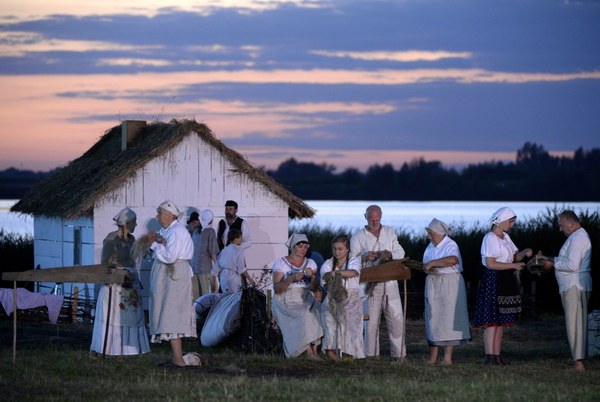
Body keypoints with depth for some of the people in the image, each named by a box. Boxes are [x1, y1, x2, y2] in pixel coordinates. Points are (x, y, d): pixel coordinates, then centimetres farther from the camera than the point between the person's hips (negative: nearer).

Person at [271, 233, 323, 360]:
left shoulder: (310, 263, 13)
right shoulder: (281, 263, 2)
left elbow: (314, 287, 2)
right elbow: (276, 289, -8)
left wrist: (312, 276, -17)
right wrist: (291, 279, -22)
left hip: (305, 301, 4)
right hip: (286, 303, -4)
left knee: (316, 312, -29)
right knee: (304, 316, -32)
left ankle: (313, 350, -26)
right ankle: (310, 350, -26)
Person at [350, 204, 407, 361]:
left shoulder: (390, 232, 14)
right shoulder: (358, 237, 5)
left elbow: (400, 253, 8)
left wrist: (390, 254, -14)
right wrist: (364, 257, -20)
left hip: (390, 282, 2)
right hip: (370, 282, -2)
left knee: (396, 317, -1)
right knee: (371, 319, -3)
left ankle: (398, 353, 4)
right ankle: (371, 354, 3)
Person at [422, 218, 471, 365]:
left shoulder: (450, 245, -13)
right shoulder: (431, 246, 13)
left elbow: (453, 260, -34)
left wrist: (432, 263, -28)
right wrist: (426, 267, -3)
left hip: (449, 285, -8)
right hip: (433, 285, 8)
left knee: (448, 318, -7)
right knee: (433, 318, 5)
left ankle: (448, 357, -6)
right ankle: (433, 357, 7)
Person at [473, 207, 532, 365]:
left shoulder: (506, 237, 15)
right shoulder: (490, 238, -12)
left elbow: (514, 256, 15)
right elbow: (490, 263, -19)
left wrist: (524, 253, -6)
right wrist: (513, 265, -18)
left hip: (506, 282, 9)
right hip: (493, 281, -9)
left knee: (501, 322, 7)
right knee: (492, 320, -10)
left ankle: (497, 356, 8)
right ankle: (490, 356, -11)